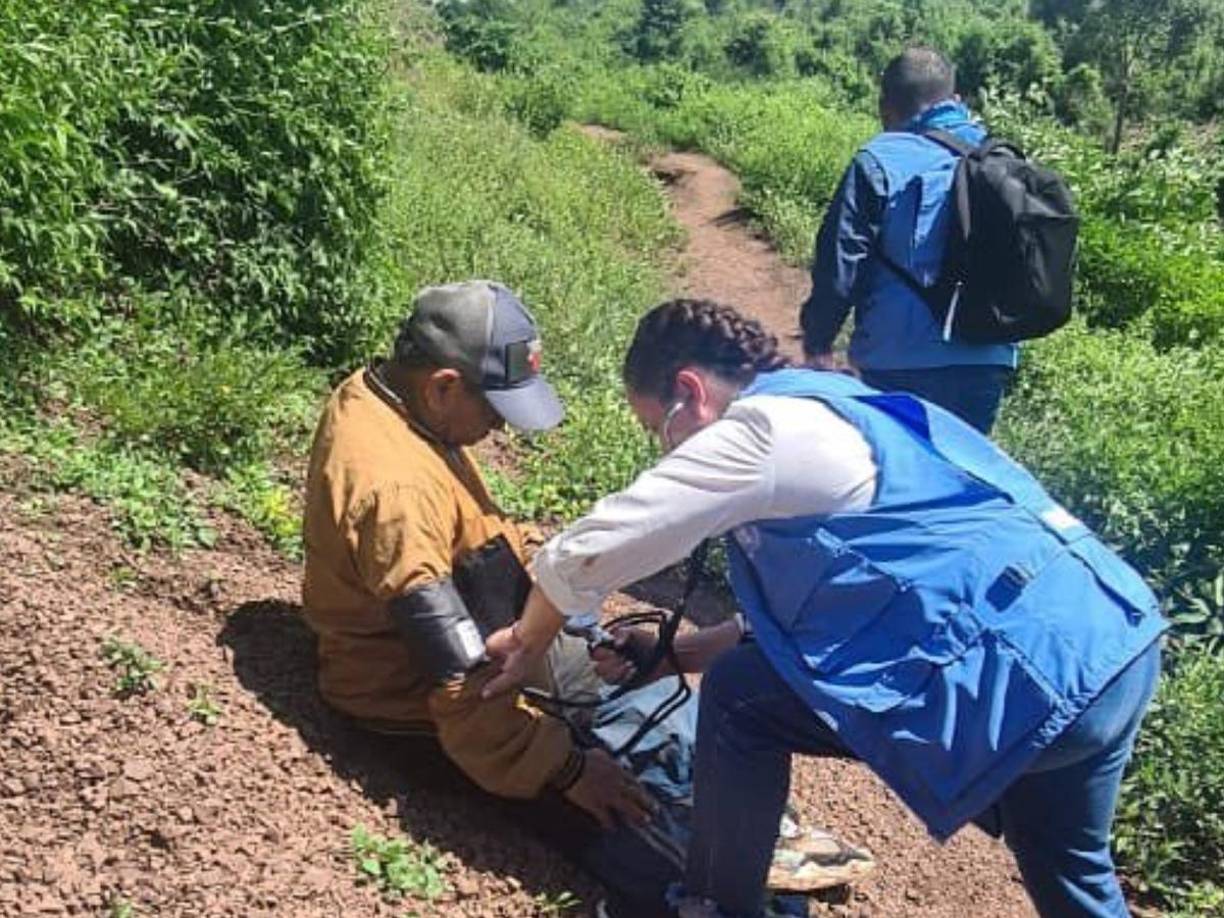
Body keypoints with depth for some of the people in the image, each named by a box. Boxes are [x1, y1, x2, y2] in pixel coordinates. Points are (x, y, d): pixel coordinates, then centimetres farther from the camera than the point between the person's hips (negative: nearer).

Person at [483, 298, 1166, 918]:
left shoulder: (761, 429, -8)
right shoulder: (825, 410, 20)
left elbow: (582, 555, -5)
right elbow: (826, 595, 27)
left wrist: (527, 644, 14)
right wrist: (687, 650, 26)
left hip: (1028, 676, -10)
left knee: (741, 699, 1)